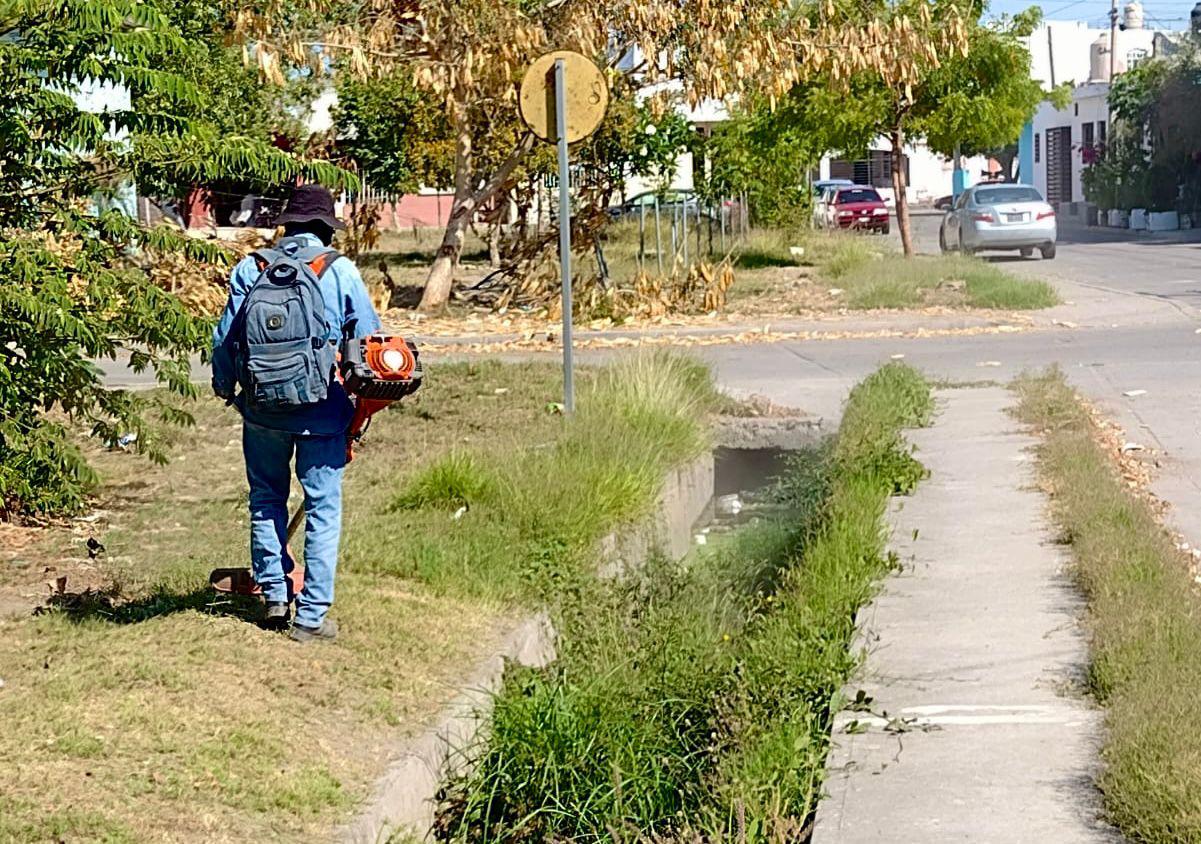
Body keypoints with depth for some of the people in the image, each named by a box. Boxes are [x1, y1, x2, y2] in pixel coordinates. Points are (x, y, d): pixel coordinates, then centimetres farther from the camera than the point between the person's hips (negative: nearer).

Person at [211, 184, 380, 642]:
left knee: (266, 500, 20)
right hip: (321, 412, -2)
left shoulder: (249, 269, 2)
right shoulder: (338, 270, -4)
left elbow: (224, 339, 5)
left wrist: (225, 389, 21)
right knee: (323, 510, 4)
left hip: (261, 410, 3)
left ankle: (274, 596, 22)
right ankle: (311, 616, 3)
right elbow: (370, 338, -1)